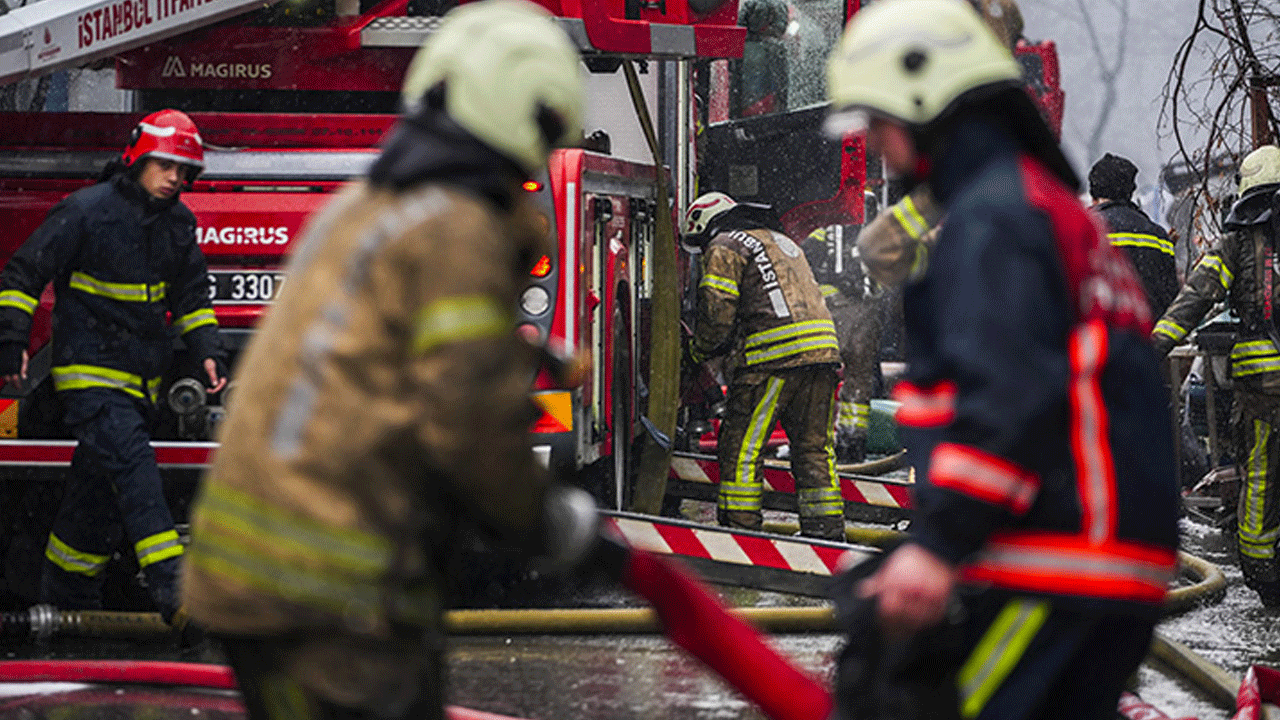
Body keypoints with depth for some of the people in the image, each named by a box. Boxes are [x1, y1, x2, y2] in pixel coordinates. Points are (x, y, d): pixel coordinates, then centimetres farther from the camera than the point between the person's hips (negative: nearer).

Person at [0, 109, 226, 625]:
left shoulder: (177, 223, 8)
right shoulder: (87, 211, -13)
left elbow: (192, 295, 21)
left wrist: (207, 352, 9)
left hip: (143, 377, 7)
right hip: (90, 373, -7)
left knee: (101, 491, 11)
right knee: (132, 465, -23)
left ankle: (67, 602, 22)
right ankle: (172, 590, -32)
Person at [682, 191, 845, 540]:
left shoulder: (724, 248, 2)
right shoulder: (781, 241, 29)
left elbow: (718, 312, -8)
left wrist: (699, 351, 11)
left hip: (774, 357, -8)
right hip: (822, 352, 8)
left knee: (741, 446, -1)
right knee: (814, 446, 11)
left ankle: (740, 527, -4)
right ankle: (826, 531, 9)